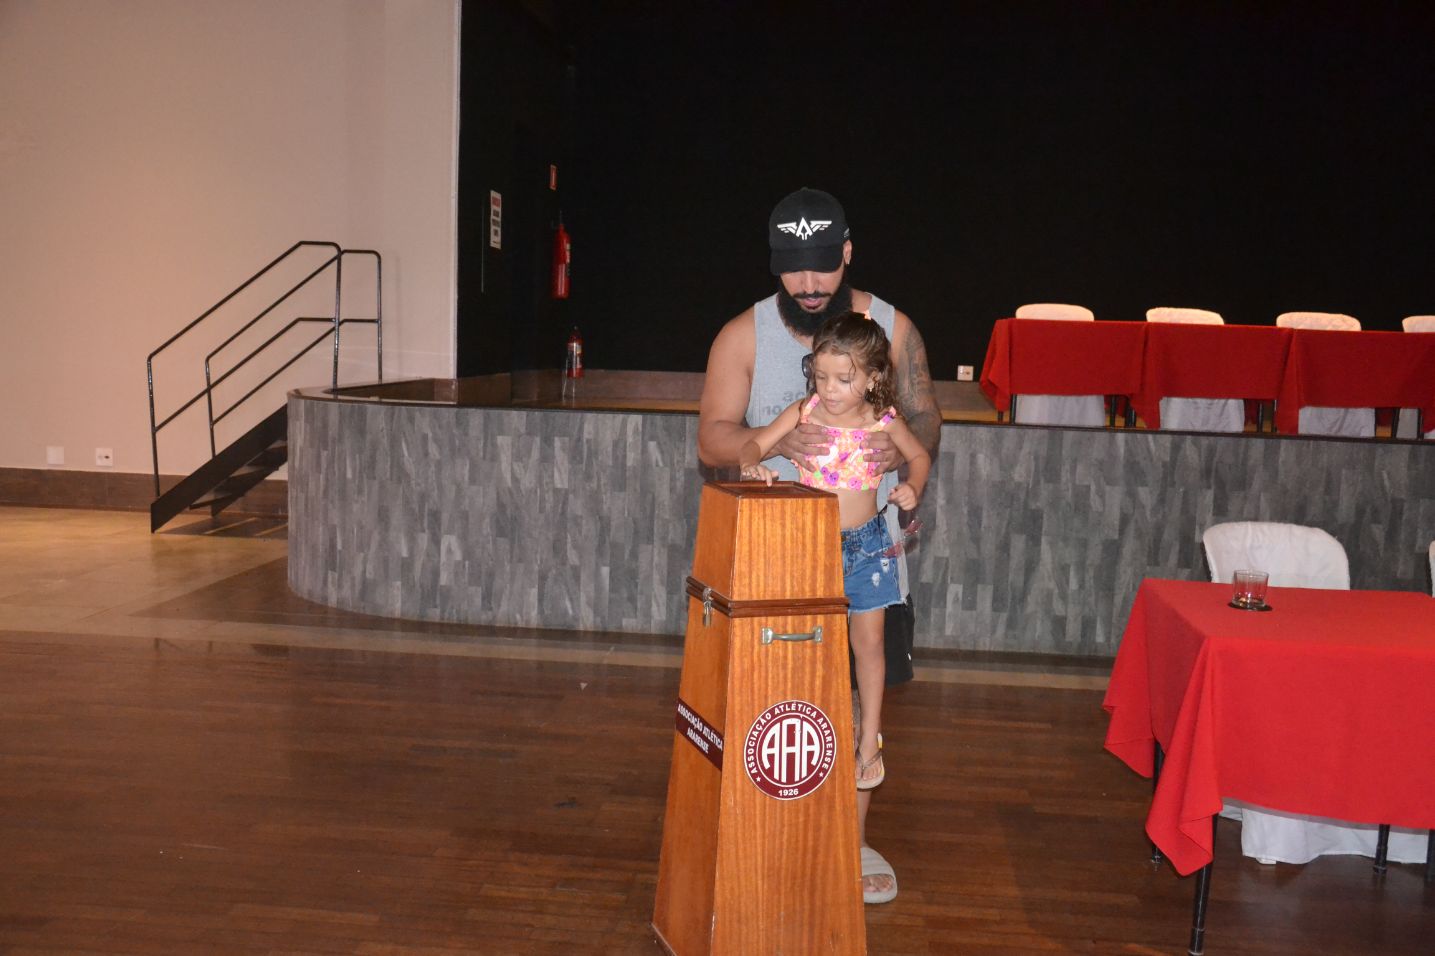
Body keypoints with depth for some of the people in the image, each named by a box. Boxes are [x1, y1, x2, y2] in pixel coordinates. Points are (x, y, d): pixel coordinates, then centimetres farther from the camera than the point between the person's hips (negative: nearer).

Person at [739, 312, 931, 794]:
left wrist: (912, 488, -7)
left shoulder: (884, 421, -6)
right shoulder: (803, 412, -7)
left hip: (866, 543, 0)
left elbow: (919, 455, 11)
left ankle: (869, 743, 20)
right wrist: (754, 466, -27)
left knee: (868, 643, 7)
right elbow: (753, 444, -6)